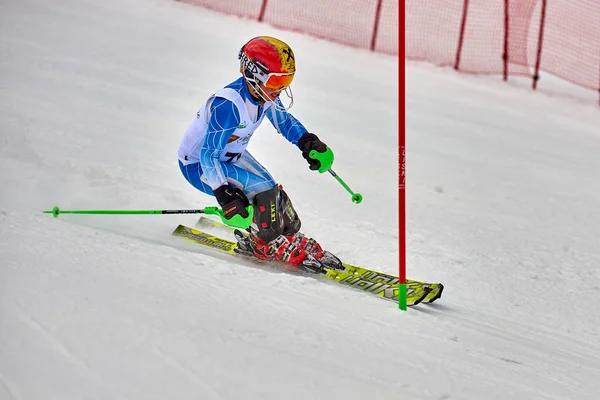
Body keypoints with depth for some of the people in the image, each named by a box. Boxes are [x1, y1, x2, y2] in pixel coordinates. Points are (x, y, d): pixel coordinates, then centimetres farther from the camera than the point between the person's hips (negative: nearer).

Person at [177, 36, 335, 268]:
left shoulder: (264, 93, -11)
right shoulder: (229, 105, -37)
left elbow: (283, 119, 11)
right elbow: (209, 155, -36)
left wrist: (309, 143, 0)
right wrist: (224, 195, -41)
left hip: (230, 155, 8)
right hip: (198, 164, -8)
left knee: (271, 192, 2)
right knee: (263, 189, -20)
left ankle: (292, 238, 20)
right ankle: (268, 245, 1)